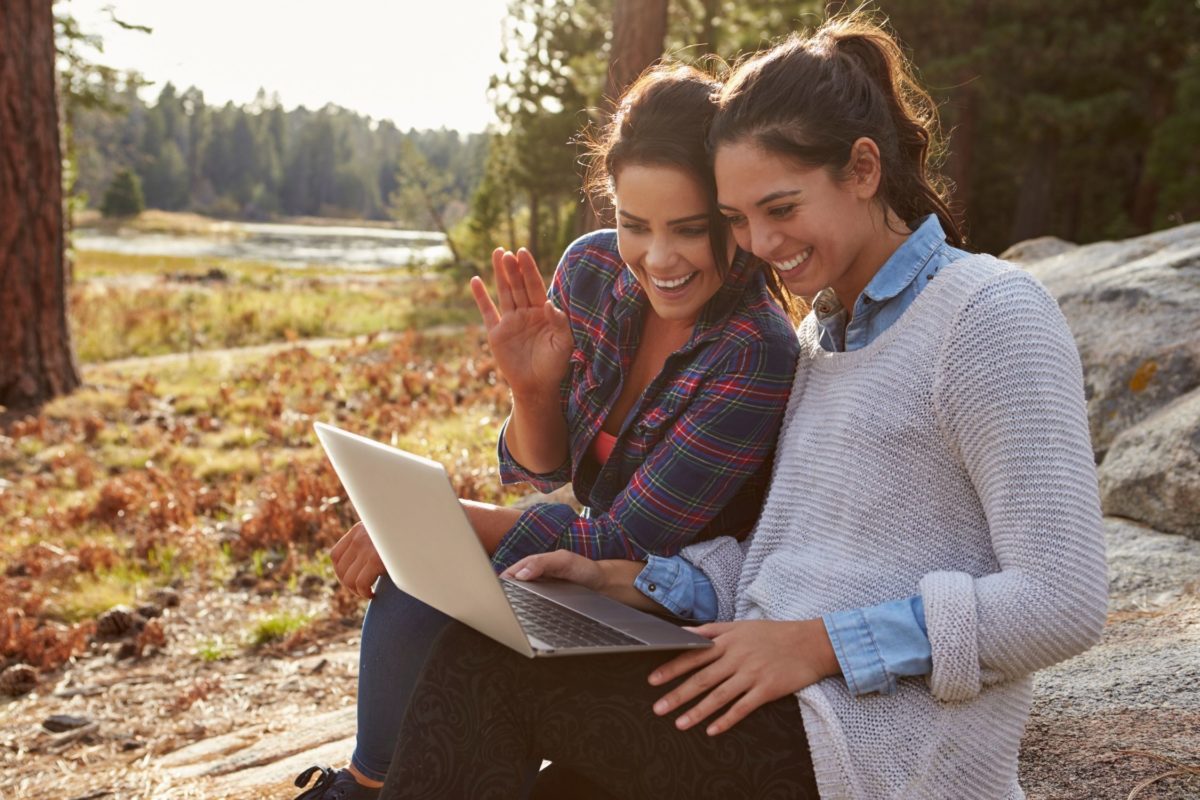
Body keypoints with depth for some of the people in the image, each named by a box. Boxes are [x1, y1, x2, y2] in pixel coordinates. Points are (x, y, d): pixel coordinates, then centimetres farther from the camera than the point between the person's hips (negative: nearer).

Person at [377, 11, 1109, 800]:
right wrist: (630, 581, 2)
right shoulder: (826, 328, 16)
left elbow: (1064, 603, -17)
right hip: (789, 709, 7)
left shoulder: (988, 314, -11)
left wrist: (820, 643, -19)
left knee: (485, 668, -13)